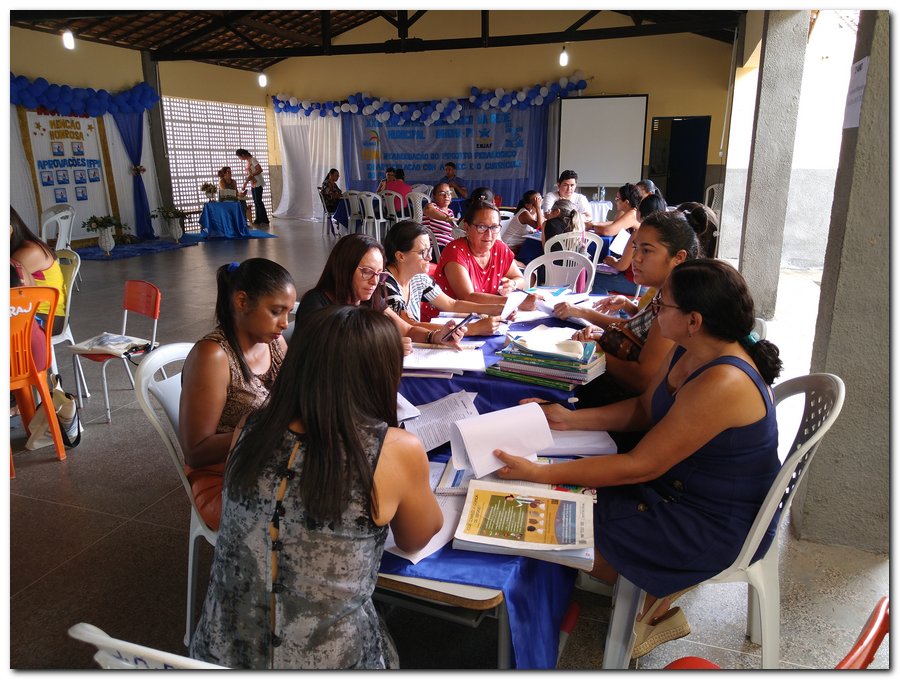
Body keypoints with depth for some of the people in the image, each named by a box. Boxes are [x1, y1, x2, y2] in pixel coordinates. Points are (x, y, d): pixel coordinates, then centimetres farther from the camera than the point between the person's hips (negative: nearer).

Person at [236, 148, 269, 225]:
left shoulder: (253, 160, -10)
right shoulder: (247, 161, 15)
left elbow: (260, 170, -19)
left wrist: (251, 175, -23)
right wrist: (245, 184, 18)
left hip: (257, 184, -9)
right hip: (253, 184, 9)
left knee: (258, 202, -7)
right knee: (256, 202, 8)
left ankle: (264, 220, -2)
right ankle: (259, 219, 11)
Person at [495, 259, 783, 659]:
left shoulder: (722, 384, -34)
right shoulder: (688, 351, -5)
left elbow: (640, 467, -31)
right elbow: (644, 409, 8)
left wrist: (538, 474, -29)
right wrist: (570, 419, -4)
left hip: (723, 523, -9)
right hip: (679, 486, 9)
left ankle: (653, 607, 19)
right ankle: (654, 600, 17)